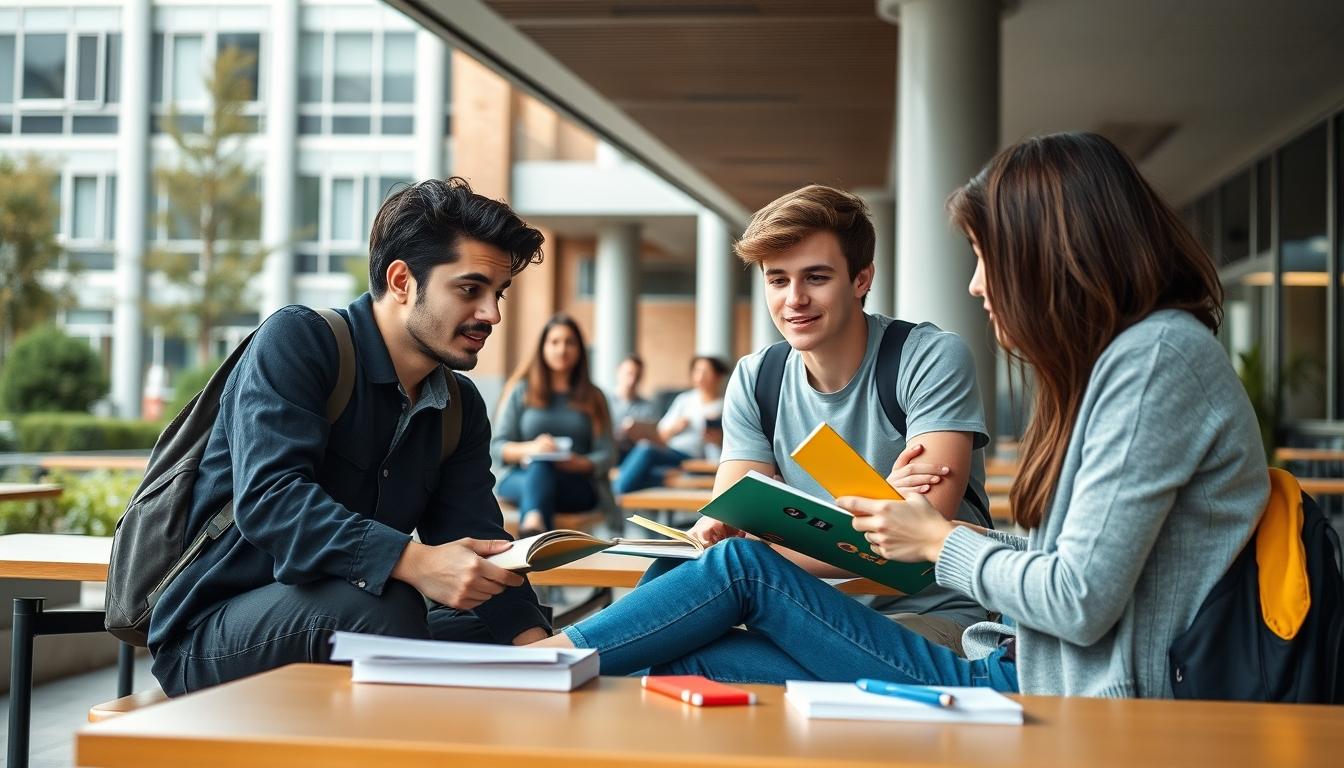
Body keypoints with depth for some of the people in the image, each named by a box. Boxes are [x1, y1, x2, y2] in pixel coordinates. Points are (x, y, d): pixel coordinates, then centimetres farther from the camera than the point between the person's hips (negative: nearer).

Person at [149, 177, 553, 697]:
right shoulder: (297, 342, -12)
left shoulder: (461, 407, 9)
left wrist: (535, 642, -20)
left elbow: (479, 547, 0)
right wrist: (413, 562, -40)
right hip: (211, 635, -6)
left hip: (345, 634, 6)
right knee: (378, 602, -33)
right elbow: (267, 498, -27)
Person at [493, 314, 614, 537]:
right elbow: (497, 447, 7)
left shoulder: (594, 398, 18)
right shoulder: (521, 391, 16)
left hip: (576, 486, 0)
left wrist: (579, 464, -16)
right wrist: (530, 448, -14)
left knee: (540, 469, -36)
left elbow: (605, 456, 7)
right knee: (538, 467, -38)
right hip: (519, 479, 0)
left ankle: (531, 527, -71)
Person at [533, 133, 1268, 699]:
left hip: (1068, 702, -9)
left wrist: (941, 542, -6)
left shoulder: (1160, 356, -15)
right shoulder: (1122, 357, 15)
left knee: (744, 569, -6)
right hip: (1024, 674, 9)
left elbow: (1082, 598, -21)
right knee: (693, 670, -2)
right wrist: (943, 526, 5)